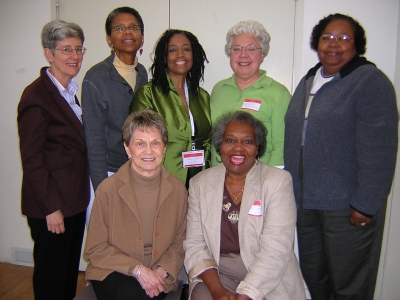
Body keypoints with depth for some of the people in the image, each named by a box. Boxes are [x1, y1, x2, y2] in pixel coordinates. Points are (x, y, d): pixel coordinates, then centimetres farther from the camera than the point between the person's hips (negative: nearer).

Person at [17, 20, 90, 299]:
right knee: (51, 273, 10)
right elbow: (32, 159, -17)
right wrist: (51, 208, -16)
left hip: (75, 199, 8)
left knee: (71, 267, 21)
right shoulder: (36, 96, -16)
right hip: (51, 204, -8)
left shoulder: (70, 91, 9)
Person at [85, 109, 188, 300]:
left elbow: (180, 241, 6)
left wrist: (163, 270, -12)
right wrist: (136, 269, -15)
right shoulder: (108, 189, -10)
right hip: (112, 274, 0)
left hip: (157, 277, 1)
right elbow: (95, 249, -5)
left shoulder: (178, 189, -2)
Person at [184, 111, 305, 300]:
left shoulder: (278, 181, -4)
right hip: (217, 273, 2)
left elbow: (275, 249, -12)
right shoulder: (200, 183, 4)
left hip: (269, 280, -1)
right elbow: (194, 244, 0)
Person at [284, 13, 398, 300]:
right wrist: (293, 189, 15)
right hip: (306, 200, 7)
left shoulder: (370, 81, -11)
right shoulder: (309, 80, 12)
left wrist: (365, 205, -19)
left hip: (348, 206, -6)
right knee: (312, 275, 20)